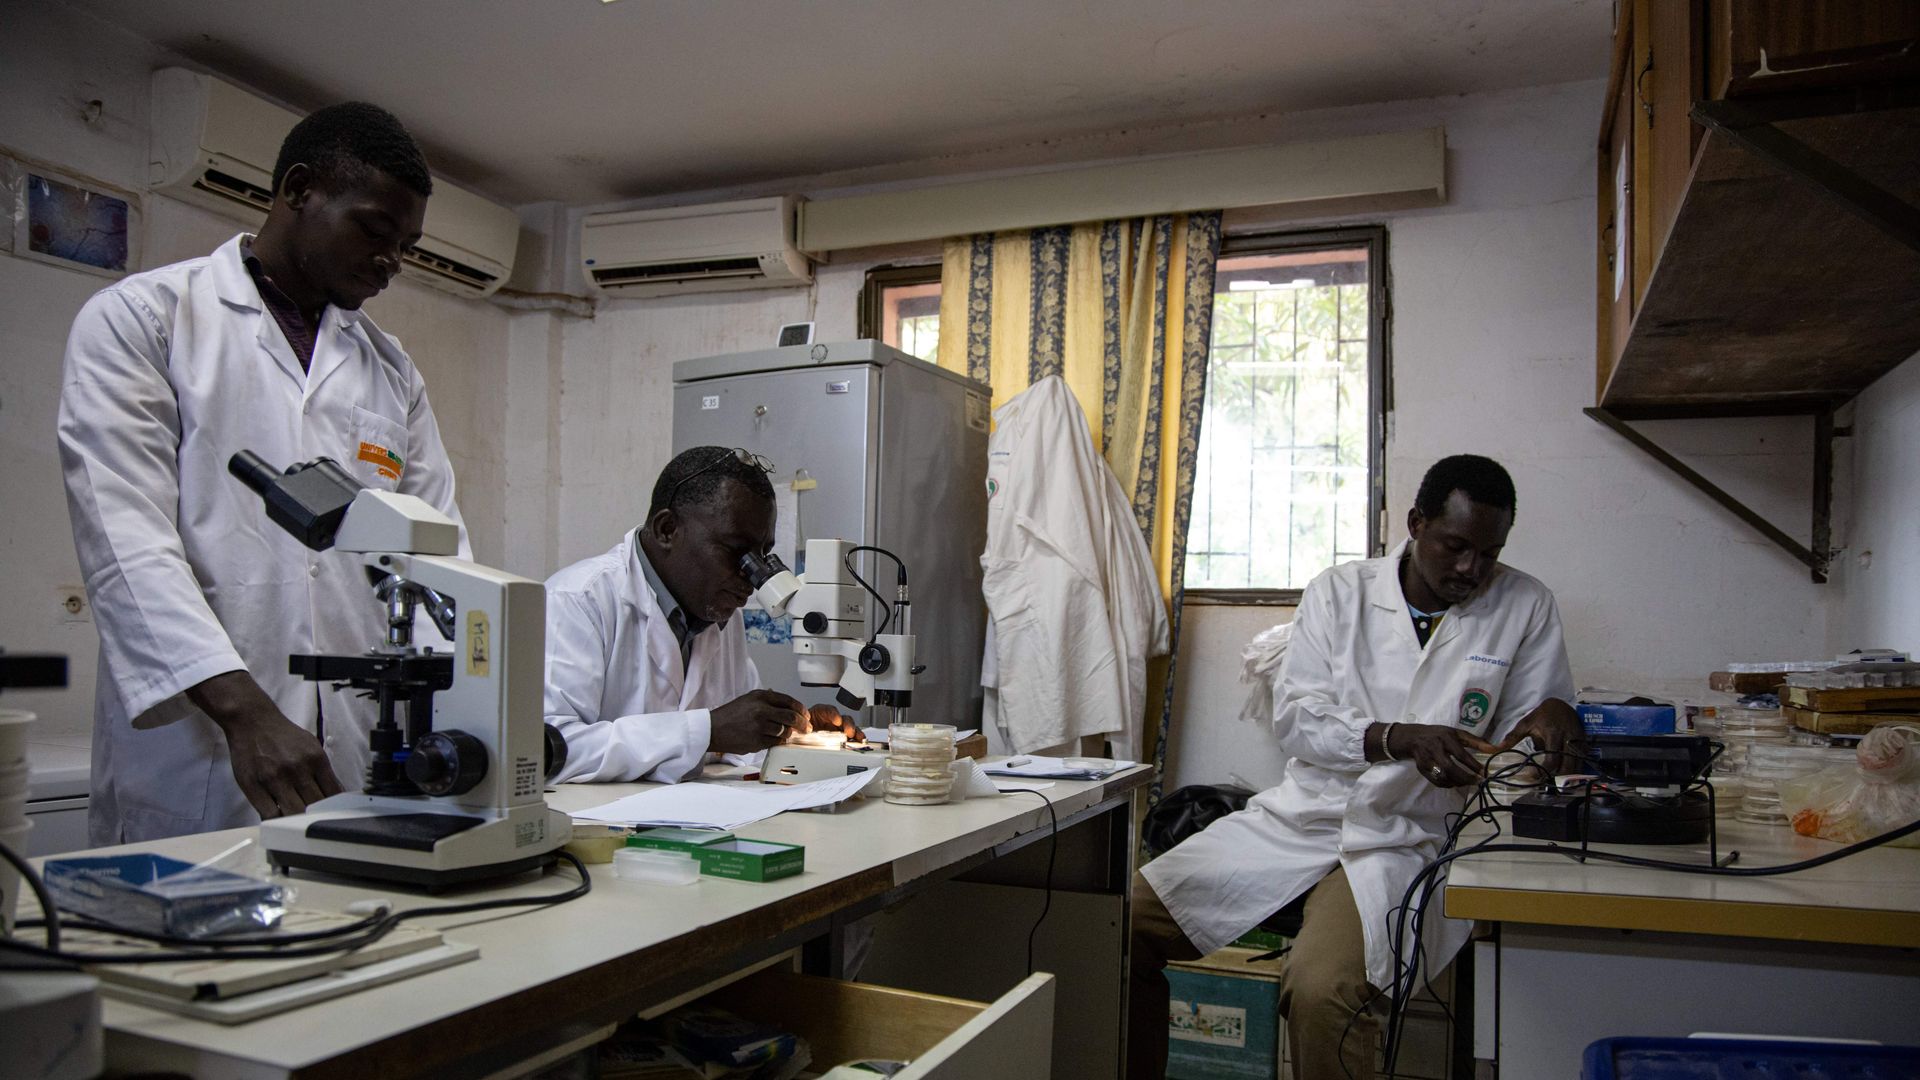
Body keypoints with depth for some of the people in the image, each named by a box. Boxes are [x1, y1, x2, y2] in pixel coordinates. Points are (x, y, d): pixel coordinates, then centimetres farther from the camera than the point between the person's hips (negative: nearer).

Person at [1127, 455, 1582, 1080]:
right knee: (1127, 918, -8)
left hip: (1405, 837, -2)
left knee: (1321, 989, -32)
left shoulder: (1527, 608, 4)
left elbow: (1521, 744, 11)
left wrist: (1551, 713, -13)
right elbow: (1295, 718, -4)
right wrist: (1401, 739, -20)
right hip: (1299, 816, 3)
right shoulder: (1339, 593, 4)